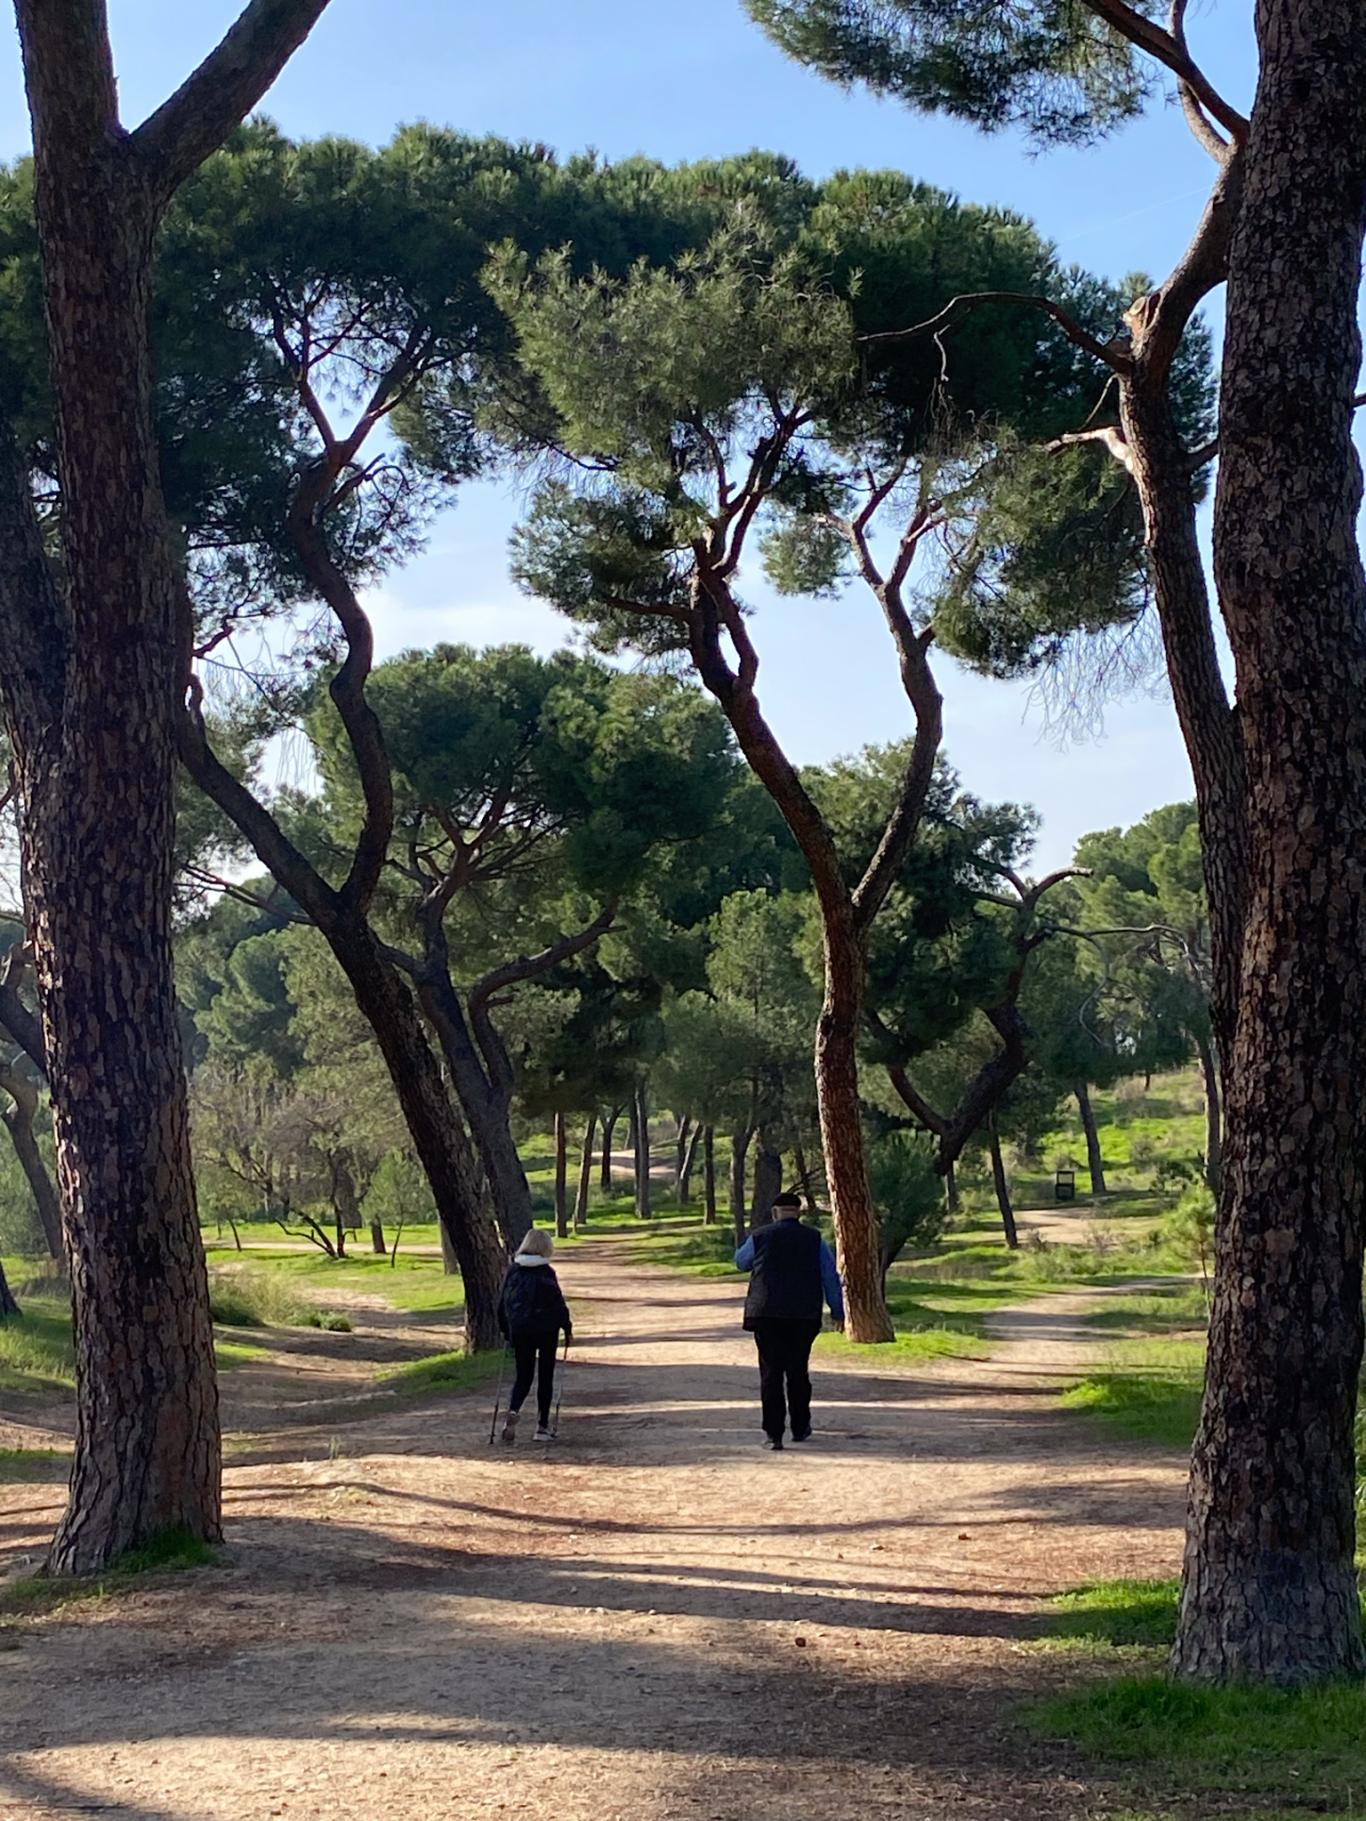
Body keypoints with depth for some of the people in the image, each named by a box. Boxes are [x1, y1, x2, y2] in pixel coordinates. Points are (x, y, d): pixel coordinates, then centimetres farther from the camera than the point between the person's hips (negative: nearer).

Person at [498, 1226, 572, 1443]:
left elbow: (502, 1303, 6)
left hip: (519, 1331, 3)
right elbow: (558, 1303, -10)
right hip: (546, 1330, -3)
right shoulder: (546, 1273, -12)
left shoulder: (513, 1270, 1)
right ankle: (543, 1426, 11)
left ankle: (513, 1411, -15)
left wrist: (506, 1331, 17)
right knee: (545, 1377, 9)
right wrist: (567, 1328, 3)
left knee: (523, 1376, 12)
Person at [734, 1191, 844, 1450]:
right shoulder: (815, 1240, 4)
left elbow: (741, 1262, 20)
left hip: (766, 1314, -1)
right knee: (798, 1372, 15)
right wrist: (837, 1311, 11)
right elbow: (831, 1277, 5)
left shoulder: (760, 1237, 2)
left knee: (771, 1373, 1)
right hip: (804, 1317, 1)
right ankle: (800, 1429, 22)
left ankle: (774, 1433, -6)